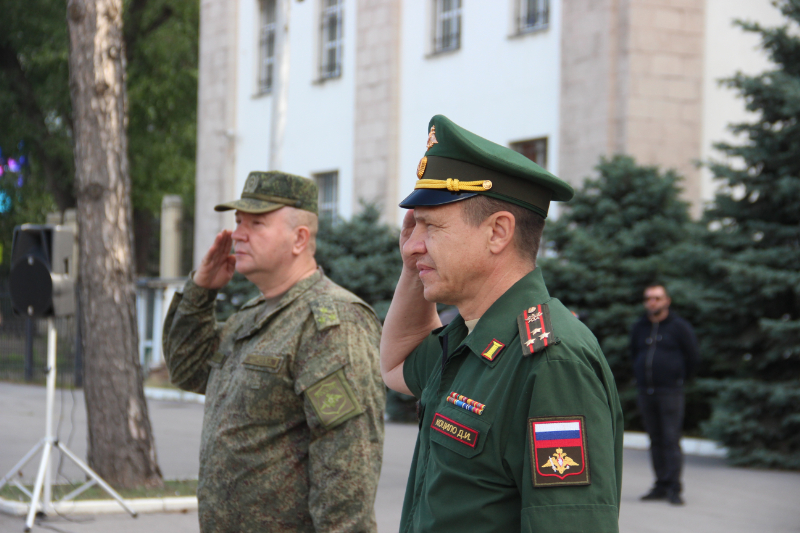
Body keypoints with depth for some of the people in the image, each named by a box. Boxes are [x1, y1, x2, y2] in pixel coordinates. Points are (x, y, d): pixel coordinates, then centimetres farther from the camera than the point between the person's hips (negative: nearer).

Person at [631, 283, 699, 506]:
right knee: (655, 441, 7)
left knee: (671, 439, -9)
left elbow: (692, 358, 6)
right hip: (644, 392, 4)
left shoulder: (679, 327, 0)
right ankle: (661, 485, 12)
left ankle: (674, 488, -8)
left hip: (670, 391, -4)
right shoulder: (639, 328, 12)